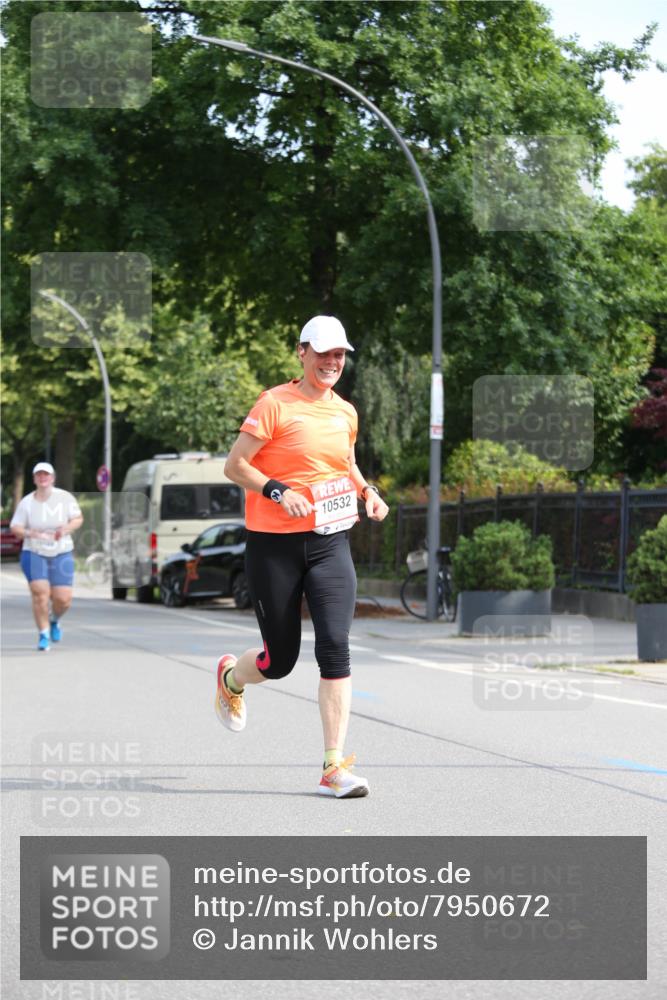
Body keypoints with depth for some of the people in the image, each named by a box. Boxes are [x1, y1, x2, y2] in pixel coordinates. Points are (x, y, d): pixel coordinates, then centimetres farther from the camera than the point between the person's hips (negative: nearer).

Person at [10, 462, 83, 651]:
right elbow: (15, 528, 0)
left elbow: (78, 518, 7)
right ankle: (44, 635, -4)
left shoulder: (65, 497, -1)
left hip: (62, 554, 1)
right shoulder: (26, 502, -2)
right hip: (34, 553, -1)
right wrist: (29, 533, -21)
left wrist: (66, 529, -14)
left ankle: (54, 620, 30)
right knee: (40, 593, -17)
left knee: (63, 598, -5)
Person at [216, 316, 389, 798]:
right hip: (274, 546, -4)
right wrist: (278, 491, -23)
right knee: (281, 660, 4)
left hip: (330, 544, 4)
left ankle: (334, 767, -10)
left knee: (335, 648, -12)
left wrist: (367, 491, 9)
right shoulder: (275, 404, -8)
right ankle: (231, 677, 42)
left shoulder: (346, 412, 10)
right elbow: (234, 465, -9)